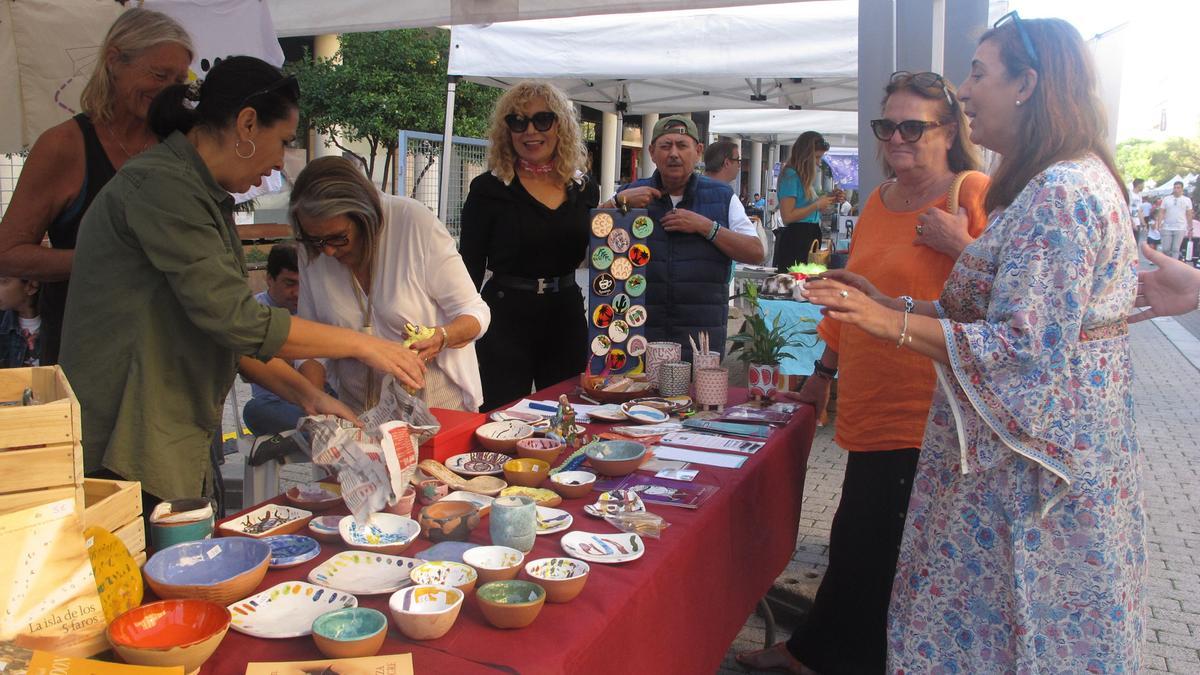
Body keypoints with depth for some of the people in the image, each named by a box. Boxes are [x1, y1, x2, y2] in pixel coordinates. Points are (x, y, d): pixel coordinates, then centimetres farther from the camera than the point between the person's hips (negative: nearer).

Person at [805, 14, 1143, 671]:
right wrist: (888, 303, 9)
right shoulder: (1062, 186, 14)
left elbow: (1026, 349, -26)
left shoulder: (1060, 195, -20)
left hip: (1032, 465, -10)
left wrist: (895, 324, -27)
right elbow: (997, 314, 15)